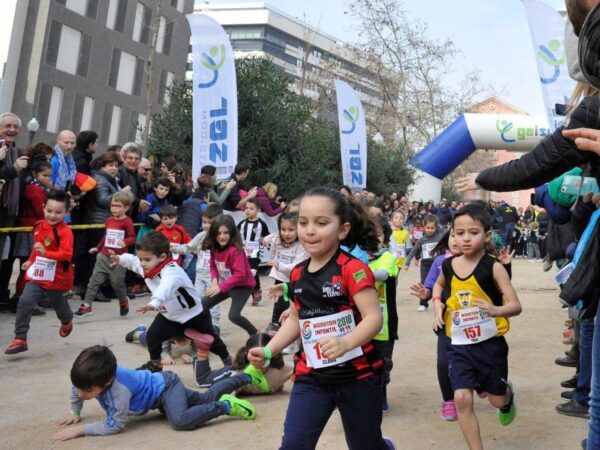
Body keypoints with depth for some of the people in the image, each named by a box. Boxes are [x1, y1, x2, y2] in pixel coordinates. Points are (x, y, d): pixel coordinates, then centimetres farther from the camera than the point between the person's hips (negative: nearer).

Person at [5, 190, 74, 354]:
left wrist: (46, 253, -40)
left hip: (57, 277, -5)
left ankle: (67, 322, 54)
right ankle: (20, 339, -5)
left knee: (58, 304, 19)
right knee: (24, 302, -11)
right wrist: (31, 261, 21)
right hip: (38, 275, 5)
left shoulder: (65, 232, -21)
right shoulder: (39, 226, 1)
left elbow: (66, 255, -31)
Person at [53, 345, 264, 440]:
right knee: (206, 399, 19)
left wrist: (80, 430, -32)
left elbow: (114, 425, -34)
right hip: (158, 385, 9)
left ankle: (226, 406, -19)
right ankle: (244, 377, 34)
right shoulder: (94, 376, -17)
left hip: (166, 386, -9)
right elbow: (77, 389, 8)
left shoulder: (119, 387, -40)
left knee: (180, 421, -37)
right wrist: (75, 413, 9)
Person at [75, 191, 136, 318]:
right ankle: (86, 306, 2)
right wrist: (97, 248, 29)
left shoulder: (127, 221, -9)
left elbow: (132, 238, -13)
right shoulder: (109, 220, 9)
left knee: (117, 283, 4)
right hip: (104, 256, 5)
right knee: (94, 280, -1)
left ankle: (124, 302, 32)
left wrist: (125, 242, -34)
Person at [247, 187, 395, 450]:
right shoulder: (298, 274, 3)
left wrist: (345, 343, -40)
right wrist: (268, 351, 3)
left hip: (357, 376, -4)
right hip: (311, 377, 5)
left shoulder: (352, 268, -16)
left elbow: (374, 317, -23)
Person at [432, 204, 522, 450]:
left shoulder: (493, 267, -16)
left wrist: (496, 310, -41)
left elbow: (516, 306, -20)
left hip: (490, 343, -2)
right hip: (459, 345, 2)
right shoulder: (448, 265, -4)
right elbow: (439, 285, 20)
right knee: (462, 399, -8)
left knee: (497, 399, 15)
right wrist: (438, 305, 1)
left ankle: (508, 397, 53)